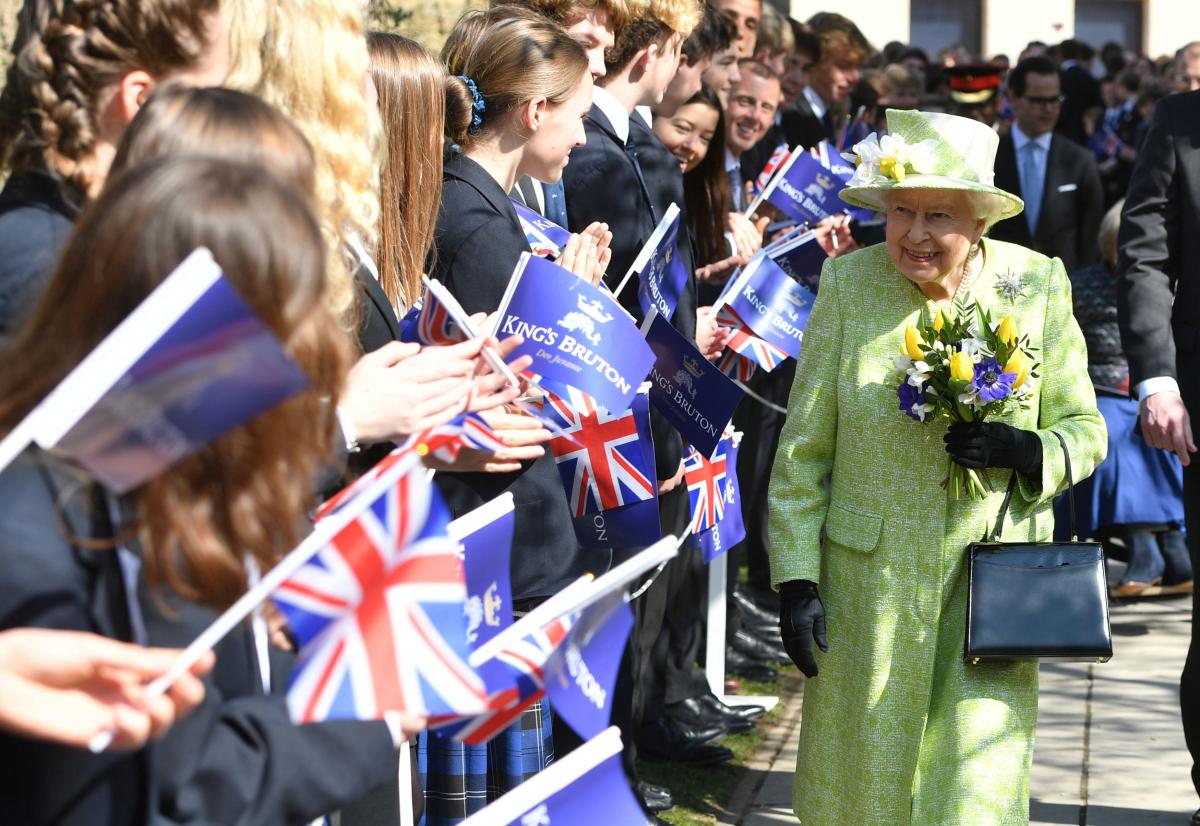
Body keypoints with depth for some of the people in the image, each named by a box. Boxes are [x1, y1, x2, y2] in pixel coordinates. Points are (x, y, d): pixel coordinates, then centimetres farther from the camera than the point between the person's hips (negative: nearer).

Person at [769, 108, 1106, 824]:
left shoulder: (1037, 287, -2)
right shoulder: (850, 284, -3)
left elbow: (1085, 430, 6)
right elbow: (802, 448, 0)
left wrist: (1028, 453, -16)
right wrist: (796, 577, -6)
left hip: (992, 586, 0)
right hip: (867, 583, 0)